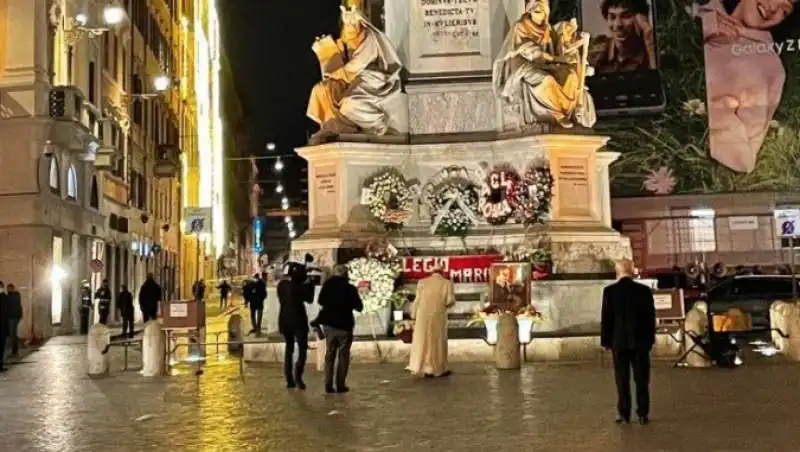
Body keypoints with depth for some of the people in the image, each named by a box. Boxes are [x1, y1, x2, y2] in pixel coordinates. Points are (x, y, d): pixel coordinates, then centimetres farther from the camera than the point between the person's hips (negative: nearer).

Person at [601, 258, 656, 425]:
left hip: (619, 341, -1)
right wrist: (650, 339, 10)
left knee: (622, 380, 4)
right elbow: (651, 317, 1)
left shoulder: (609, 291, -6)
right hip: (640, 341, 1)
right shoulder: (645, 290, -2)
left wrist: (606, 341, 4)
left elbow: (606, 318, -4)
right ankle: (643, 414, 9)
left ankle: (624, 415, 5)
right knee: (642, 379, 7)